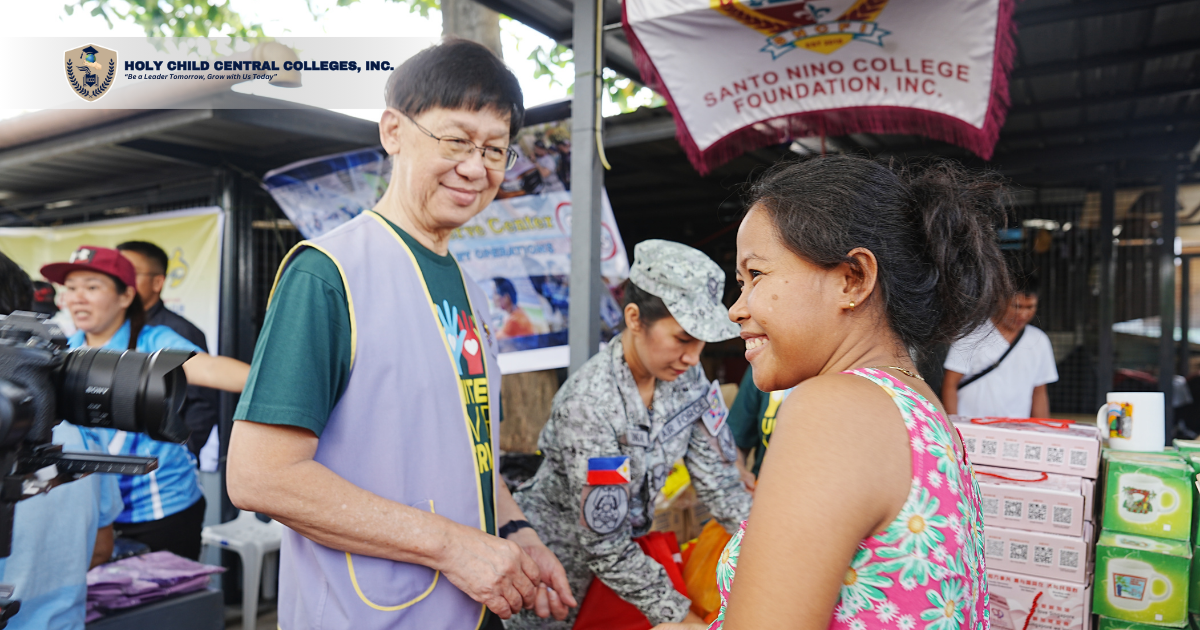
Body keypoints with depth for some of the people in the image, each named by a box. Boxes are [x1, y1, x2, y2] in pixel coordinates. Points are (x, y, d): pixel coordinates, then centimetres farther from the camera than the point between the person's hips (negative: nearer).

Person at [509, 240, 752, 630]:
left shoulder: (686, 378, -12)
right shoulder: (587, 403, -32)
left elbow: (720, 483, -5)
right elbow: (606, 549, -26)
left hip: (628, 546, 6)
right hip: (559, 558, -6)